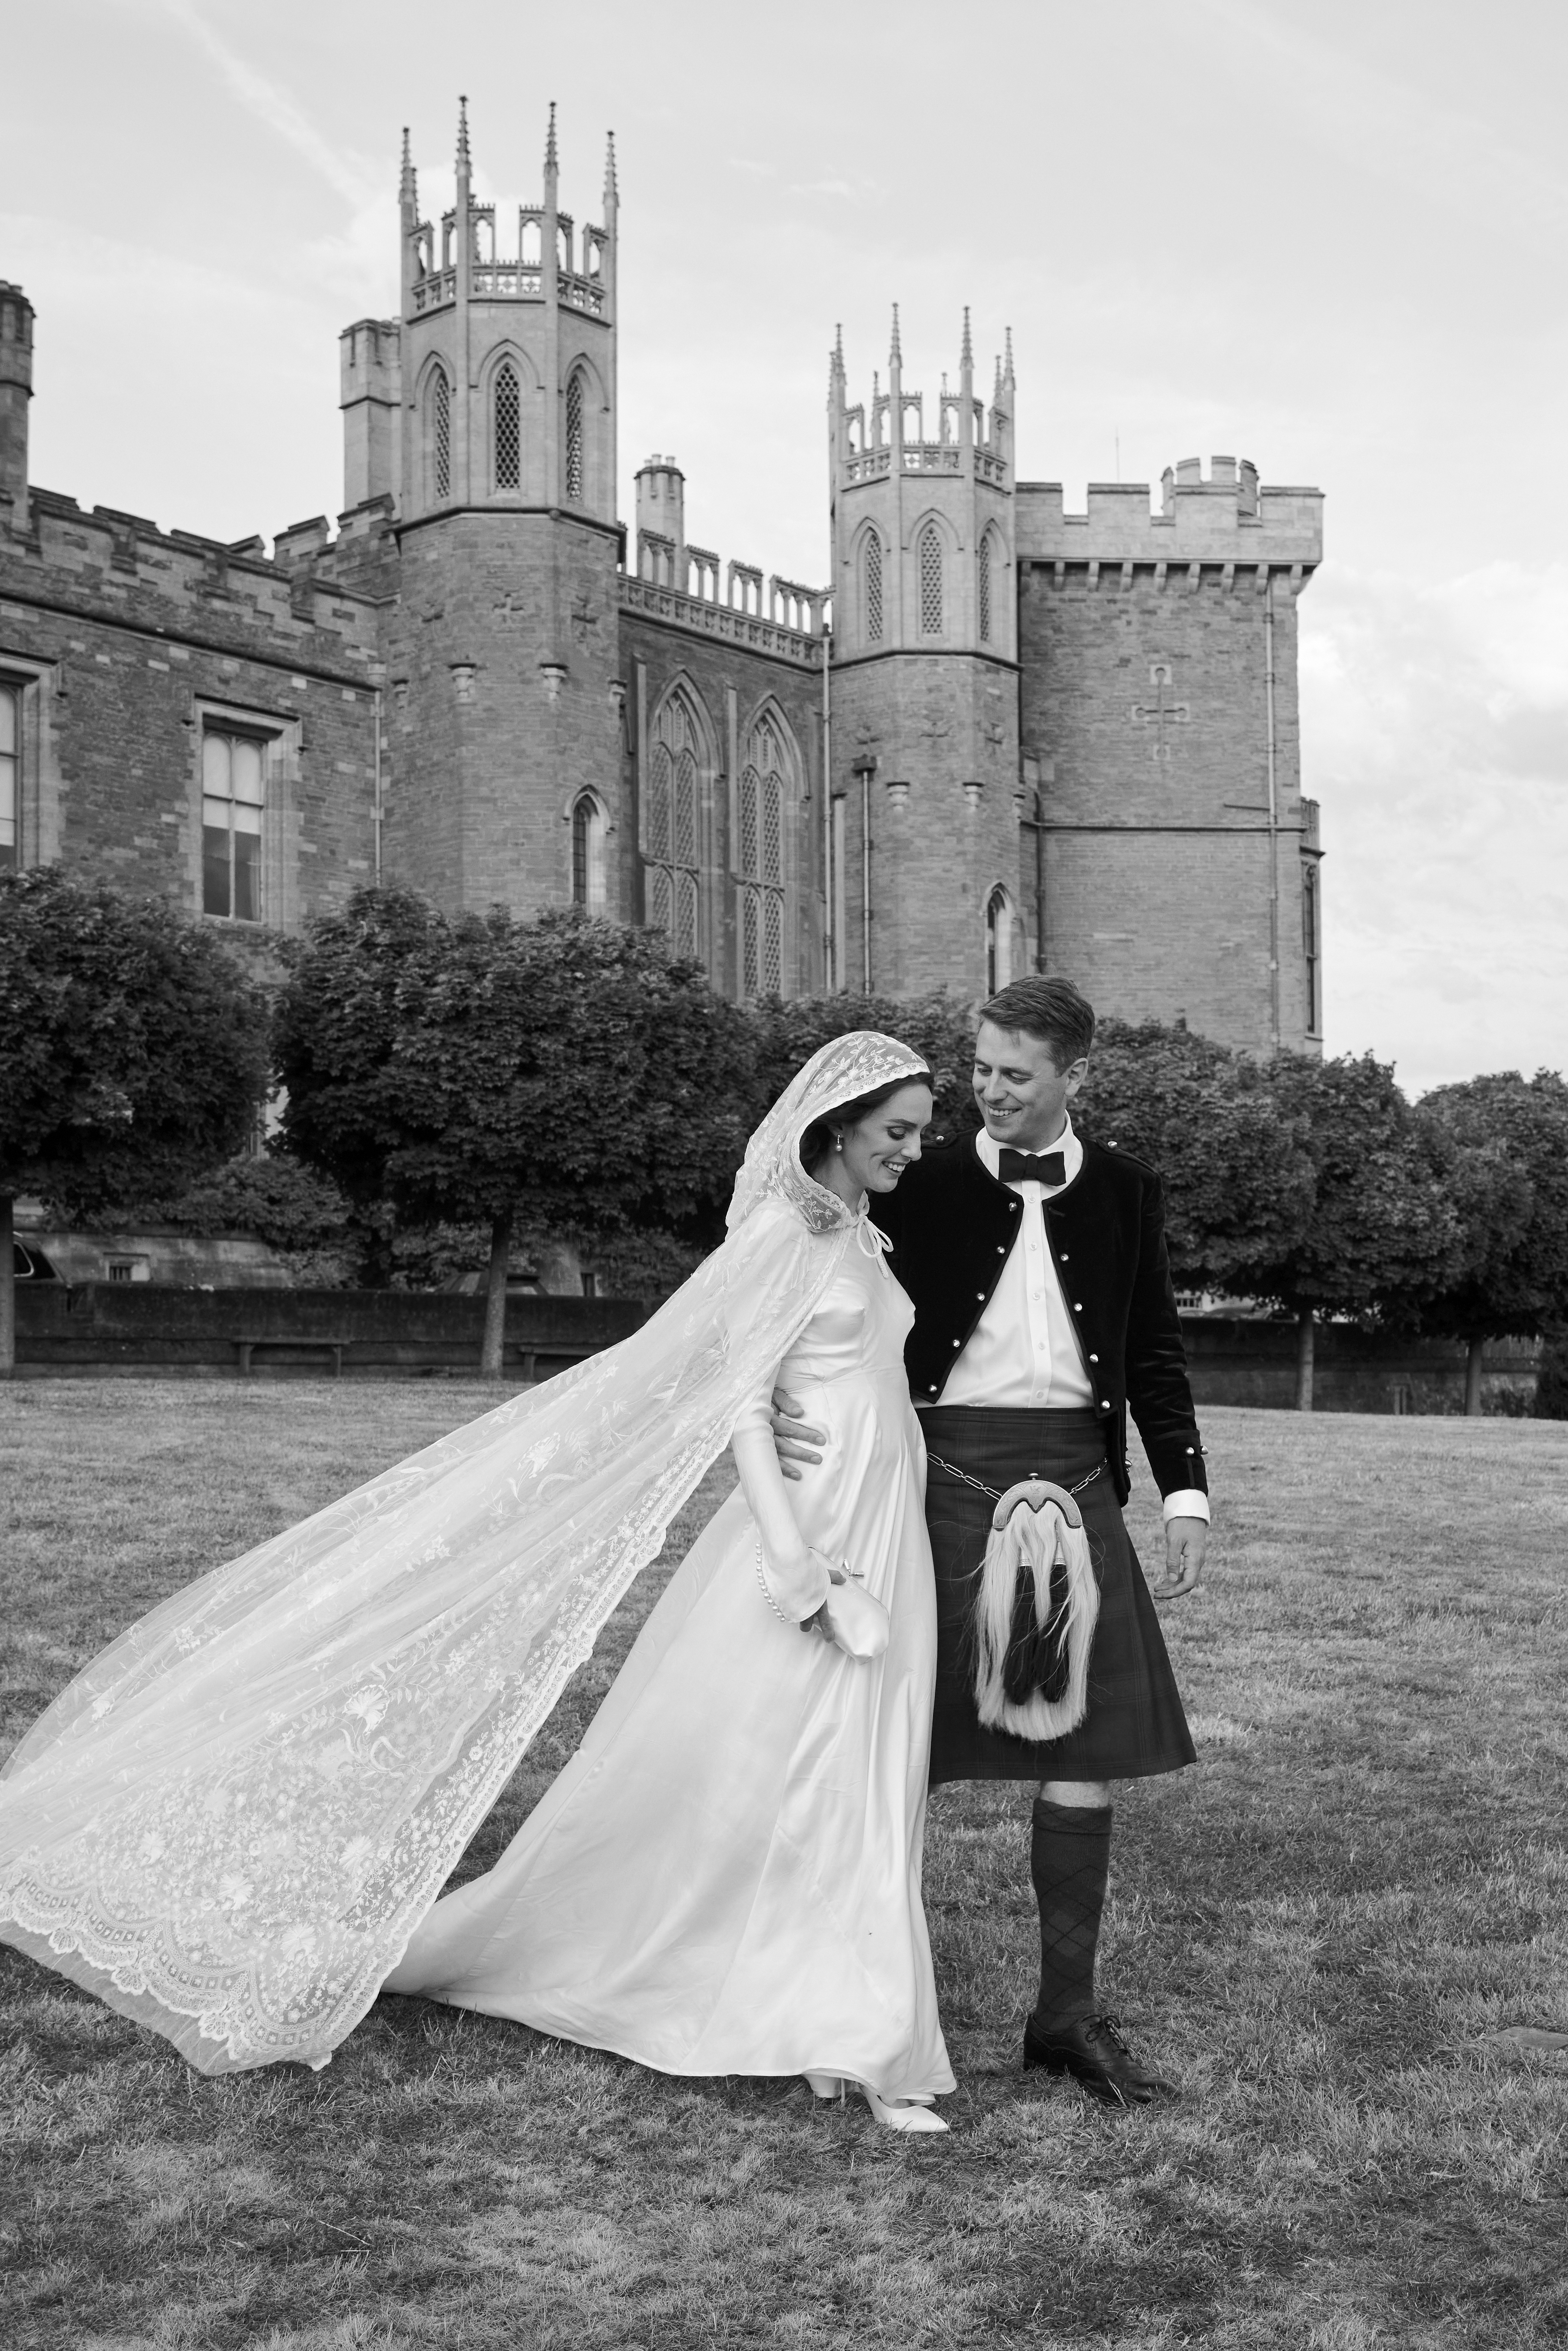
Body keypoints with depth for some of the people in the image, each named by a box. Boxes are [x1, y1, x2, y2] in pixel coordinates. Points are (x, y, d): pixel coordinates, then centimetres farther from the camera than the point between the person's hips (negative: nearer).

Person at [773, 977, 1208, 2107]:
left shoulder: (1125, 1192, 9)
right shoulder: (924, 1185, 3)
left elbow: (1157, 1354, 12)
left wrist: (1187, 1494, 4)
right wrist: (784, 1399, -16)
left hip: (1075, 1477, 2)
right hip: (949, 1471, -2)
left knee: (1090, 1740, 2)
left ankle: (1069, 2010, 14)